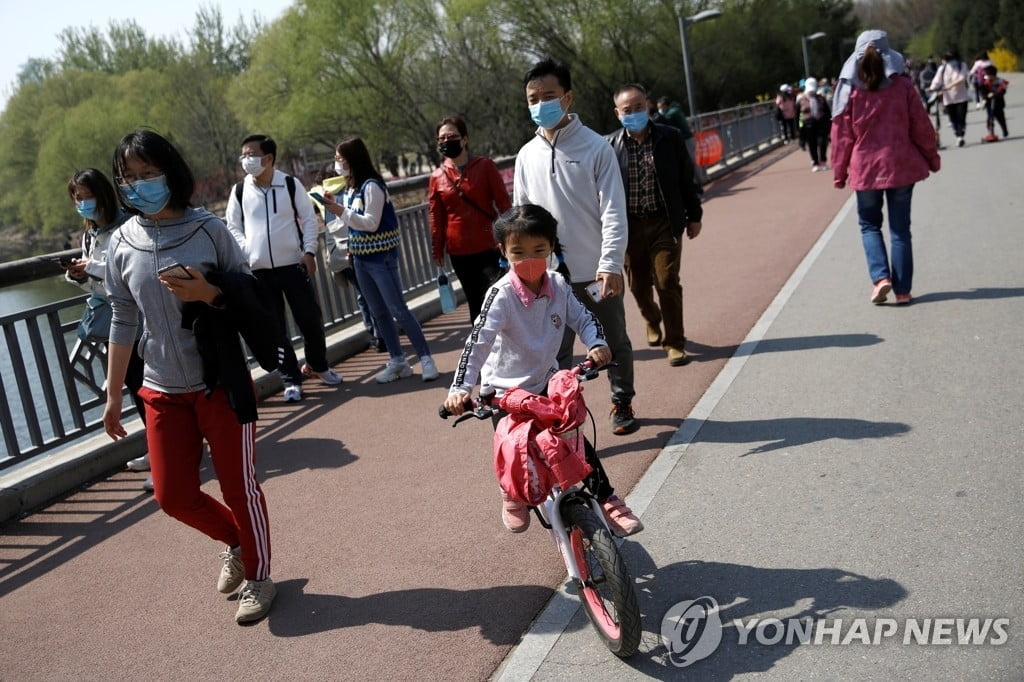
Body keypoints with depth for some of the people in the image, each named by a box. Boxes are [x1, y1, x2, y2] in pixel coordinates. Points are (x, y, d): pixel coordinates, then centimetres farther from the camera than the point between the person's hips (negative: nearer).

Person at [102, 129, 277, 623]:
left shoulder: (207, 229, -8)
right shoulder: (122, 244, 0)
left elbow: (250, 294, -3)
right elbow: (123, 322, 5)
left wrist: (209, 293, -24)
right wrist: (113, 395, 7)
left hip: (221, 383, -3)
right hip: (163, 391, 3)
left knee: (239, 486, 6)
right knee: (173, 495, 6)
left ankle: (257, 577, 29)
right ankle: (234, 540, 37)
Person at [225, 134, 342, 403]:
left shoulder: (291, 185, -1)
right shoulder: (239, 192, 1)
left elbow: (309, 219, 2)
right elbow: (233, 227, 8)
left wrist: (309, 251, -7)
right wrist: (246, 251, -7)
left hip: (294, 266, -1)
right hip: (259, 271, 1)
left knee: (310, 319, 7)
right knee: (275, 328, 5)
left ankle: (318, 365, 32)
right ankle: (291, 379, 17)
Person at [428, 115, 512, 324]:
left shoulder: (485, 166, -3)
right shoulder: (437, 176, 1)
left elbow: (503, 203, -1)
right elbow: (436, 217, 7)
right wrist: (438, 252, 7)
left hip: (488, 247, -2)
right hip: (459, 251, 2)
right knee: (475, 304, 12)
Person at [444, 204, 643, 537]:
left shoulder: (559, 286, -9)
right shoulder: (502, 295, -24)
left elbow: (583, 318, 0)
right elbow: (478, 342, -31)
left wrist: (597, 344, -23)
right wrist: (460, 389, -43)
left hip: (546, 382, 4)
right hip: (505, 390, -4)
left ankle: (608, 502, 12)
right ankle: (513, 495, 35)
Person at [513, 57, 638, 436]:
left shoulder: (595, 148, -7)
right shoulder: (527, 156, 5)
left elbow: (613, 212, -11)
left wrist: (610, 264, -21)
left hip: (598, 272, -2)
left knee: (615, 345, 15)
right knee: (556, 355, 3)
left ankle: (622, 405, 36)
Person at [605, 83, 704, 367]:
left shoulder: (670, 138, 0)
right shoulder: (609, 145, -3)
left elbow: (686, 179, 7)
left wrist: (694, 215, 8)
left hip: (665, 223, -1)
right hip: (629, 226, 1)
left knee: (667, 282, -6)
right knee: (639, 285, 11)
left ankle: (674, 343, 8)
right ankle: (653, 322, 43)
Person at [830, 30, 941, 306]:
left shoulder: (849, 89, -4)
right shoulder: (902, 85, -2)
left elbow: (842, 135, -3)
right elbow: (921, 126, 1)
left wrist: (839, 172, 5)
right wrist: (932, 158, 13)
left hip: (866, 169, -1)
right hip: (901, 166, 1)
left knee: (869, 224, 15)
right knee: (900, 228, 8)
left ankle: (880, 277, -5)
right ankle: (902, 290, 8)